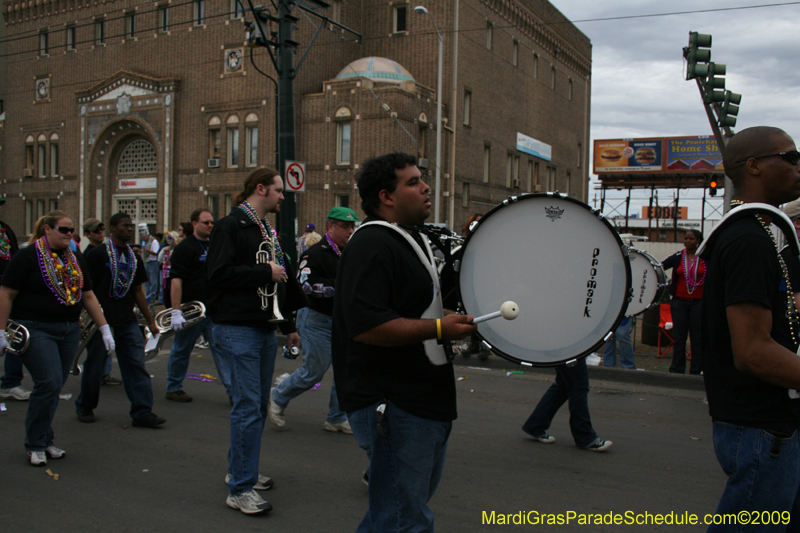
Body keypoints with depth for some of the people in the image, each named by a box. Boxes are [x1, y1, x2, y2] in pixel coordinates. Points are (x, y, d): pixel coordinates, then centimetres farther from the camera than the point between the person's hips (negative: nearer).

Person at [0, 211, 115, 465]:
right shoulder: (28, 256, -6)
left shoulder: (75, 258, 13)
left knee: (54, 387, 9)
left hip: (69, 331, 6)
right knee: (48, 384, -12)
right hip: (36, 330, -6)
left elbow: (88, 295, 15)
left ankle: (45, 440, 21)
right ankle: (35, 445, 3)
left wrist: (104, 328, 10)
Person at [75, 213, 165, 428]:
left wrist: (150, 321, 14)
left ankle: (142, 412, -3)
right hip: (101, 320, -4)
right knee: (94, 366, 7)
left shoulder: (134, 258, 12)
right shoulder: (98, 254, -4)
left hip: (127, 321, 4)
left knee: (136, 364, -3)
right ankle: (85, 407, 28)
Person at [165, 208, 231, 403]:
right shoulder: (184, 248, -9)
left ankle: (233, 391, 0)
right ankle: (173, 388, 25)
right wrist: (176, 311, -21)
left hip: (213, 310, 6)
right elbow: (176, 280, -15)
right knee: (181, 351, 8)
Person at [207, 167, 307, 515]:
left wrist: (287, 325, 24)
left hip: (265, 329, 9)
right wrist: (265, 272, -15)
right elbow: (219, 274, -20)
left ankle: (240, 470, 30)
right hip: (238, 329, -9)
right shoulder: (230, 226, -9)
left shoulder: (266, 230, 18)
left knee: (259, 405, 15)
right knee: (248, 406, -8)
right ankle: (240, 489, 0)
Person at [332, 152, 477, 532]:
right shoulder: (371, 245, -18)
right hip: (393, 407, -11)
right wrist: (438, 328, -25)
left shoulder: (412, 240, 16)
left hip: (425, 401, 11)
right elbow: (366, 326, -28)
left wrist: (456, 318, 14)